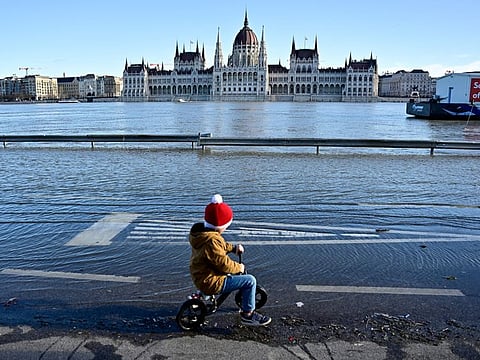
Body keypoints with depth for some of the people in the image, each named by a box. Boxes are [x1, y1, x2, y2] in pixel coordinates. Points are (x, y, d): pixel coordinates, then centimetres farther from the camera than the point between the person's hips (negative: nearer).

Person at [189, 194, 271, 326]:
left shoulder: (199, 230, 2)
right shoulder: (212, 241, -29)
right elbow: (224, 263, -24)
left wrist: (233, 247, 9)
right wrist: (238, 267, -7)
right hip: (210, 282, -10)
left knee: (237, 272, 25)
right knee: (250, 280, -9)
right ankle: (248, 314, 4)